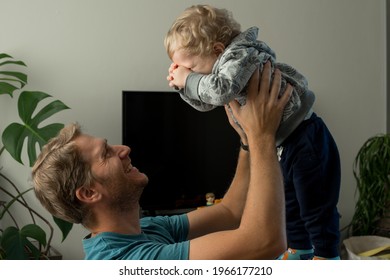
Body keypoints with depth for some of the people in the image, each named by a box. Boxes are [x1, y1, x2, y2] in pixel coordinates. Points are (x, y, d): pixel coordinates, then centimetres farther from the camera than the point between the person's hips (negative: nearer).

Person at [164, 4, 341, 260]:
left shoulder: (240, 54, -24)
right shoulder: (225, 62, 6)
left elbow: (221, 91, -42)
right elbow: (205, 103, 16)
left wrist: (188, 80, -25)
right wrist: (182, 84, -2)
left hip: (305, 139, -10)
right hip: (282, 144, 10)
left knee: (315, 204, 2)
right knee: (289, 203, 21)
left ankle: (326, 256, 16)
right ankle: (299, 250, 37)